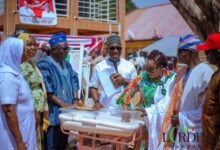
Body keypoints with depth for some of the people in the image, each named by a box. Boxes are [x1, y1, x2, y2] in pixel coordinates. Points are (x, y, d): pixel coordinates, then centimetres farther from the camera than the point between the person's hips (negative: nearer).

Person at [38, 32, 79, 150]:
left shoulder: (67, 65, 16)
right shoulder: (45, 65, -12)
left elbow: (74, 82, 16)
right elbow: (47, 91, -18)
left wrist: (75, 100, 0)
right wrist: (63, 104, -19)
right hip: (53, 115, -8)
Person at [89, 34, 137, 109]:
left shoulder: (129, 66, 5)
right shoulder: (99, 67, 3)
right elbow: (93, 86, 6)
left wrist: (124, 81, -11)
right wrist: (97, 102, -8)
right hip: (105, 109, -1)